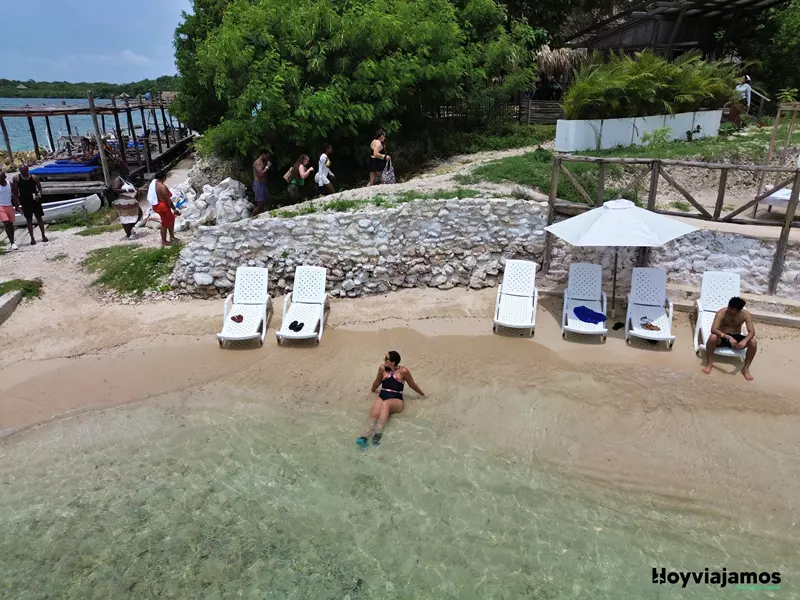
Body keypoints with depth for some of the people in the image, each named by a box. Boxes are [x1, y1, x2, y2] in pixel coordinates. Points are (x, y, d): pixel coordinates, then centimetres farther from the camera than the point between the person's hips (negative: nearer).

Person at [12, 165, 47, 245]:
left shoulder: (34, 177, -3)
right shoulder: (16, 178, -3)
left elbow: (39, 188, 4)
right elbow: (14, 190, 1)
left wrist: (39, 194, -16)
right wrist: (18, 200, -6)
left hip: (35, 200, 0)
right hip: (25, 202, 0)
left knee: (39, 218, 5)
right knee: (29, 220, 4)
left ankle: (43, 236, 16)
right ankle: (32, 238, 9)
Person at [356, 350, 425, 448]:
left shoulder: (403, 371, -3)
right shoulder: (382, 368, 6)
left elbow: (412, 385, 12)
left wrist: (422, 395, 25)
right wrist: (373, 391, 43)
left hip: (396, 401, -3)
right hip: (381, 397, 3)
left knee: (385, 404, -39)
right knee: (374, 414, -31)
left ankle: (378, 434, -53)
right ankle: (364, 437, -51)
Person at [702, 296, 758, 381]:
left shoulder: (746, 314, -13)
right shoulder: (721, 312, -21)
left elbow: (752, 332, -18)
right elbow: (713, 329, -31)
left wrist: (745, 340, -40)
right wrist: (728, 337, -45)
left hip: (736, 338, 3)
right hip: (722, 338, -3)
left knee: (753, 342, -25)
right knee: (713, 337, -37)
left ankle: (745, 368, -6)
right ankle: (709, 363, -18)